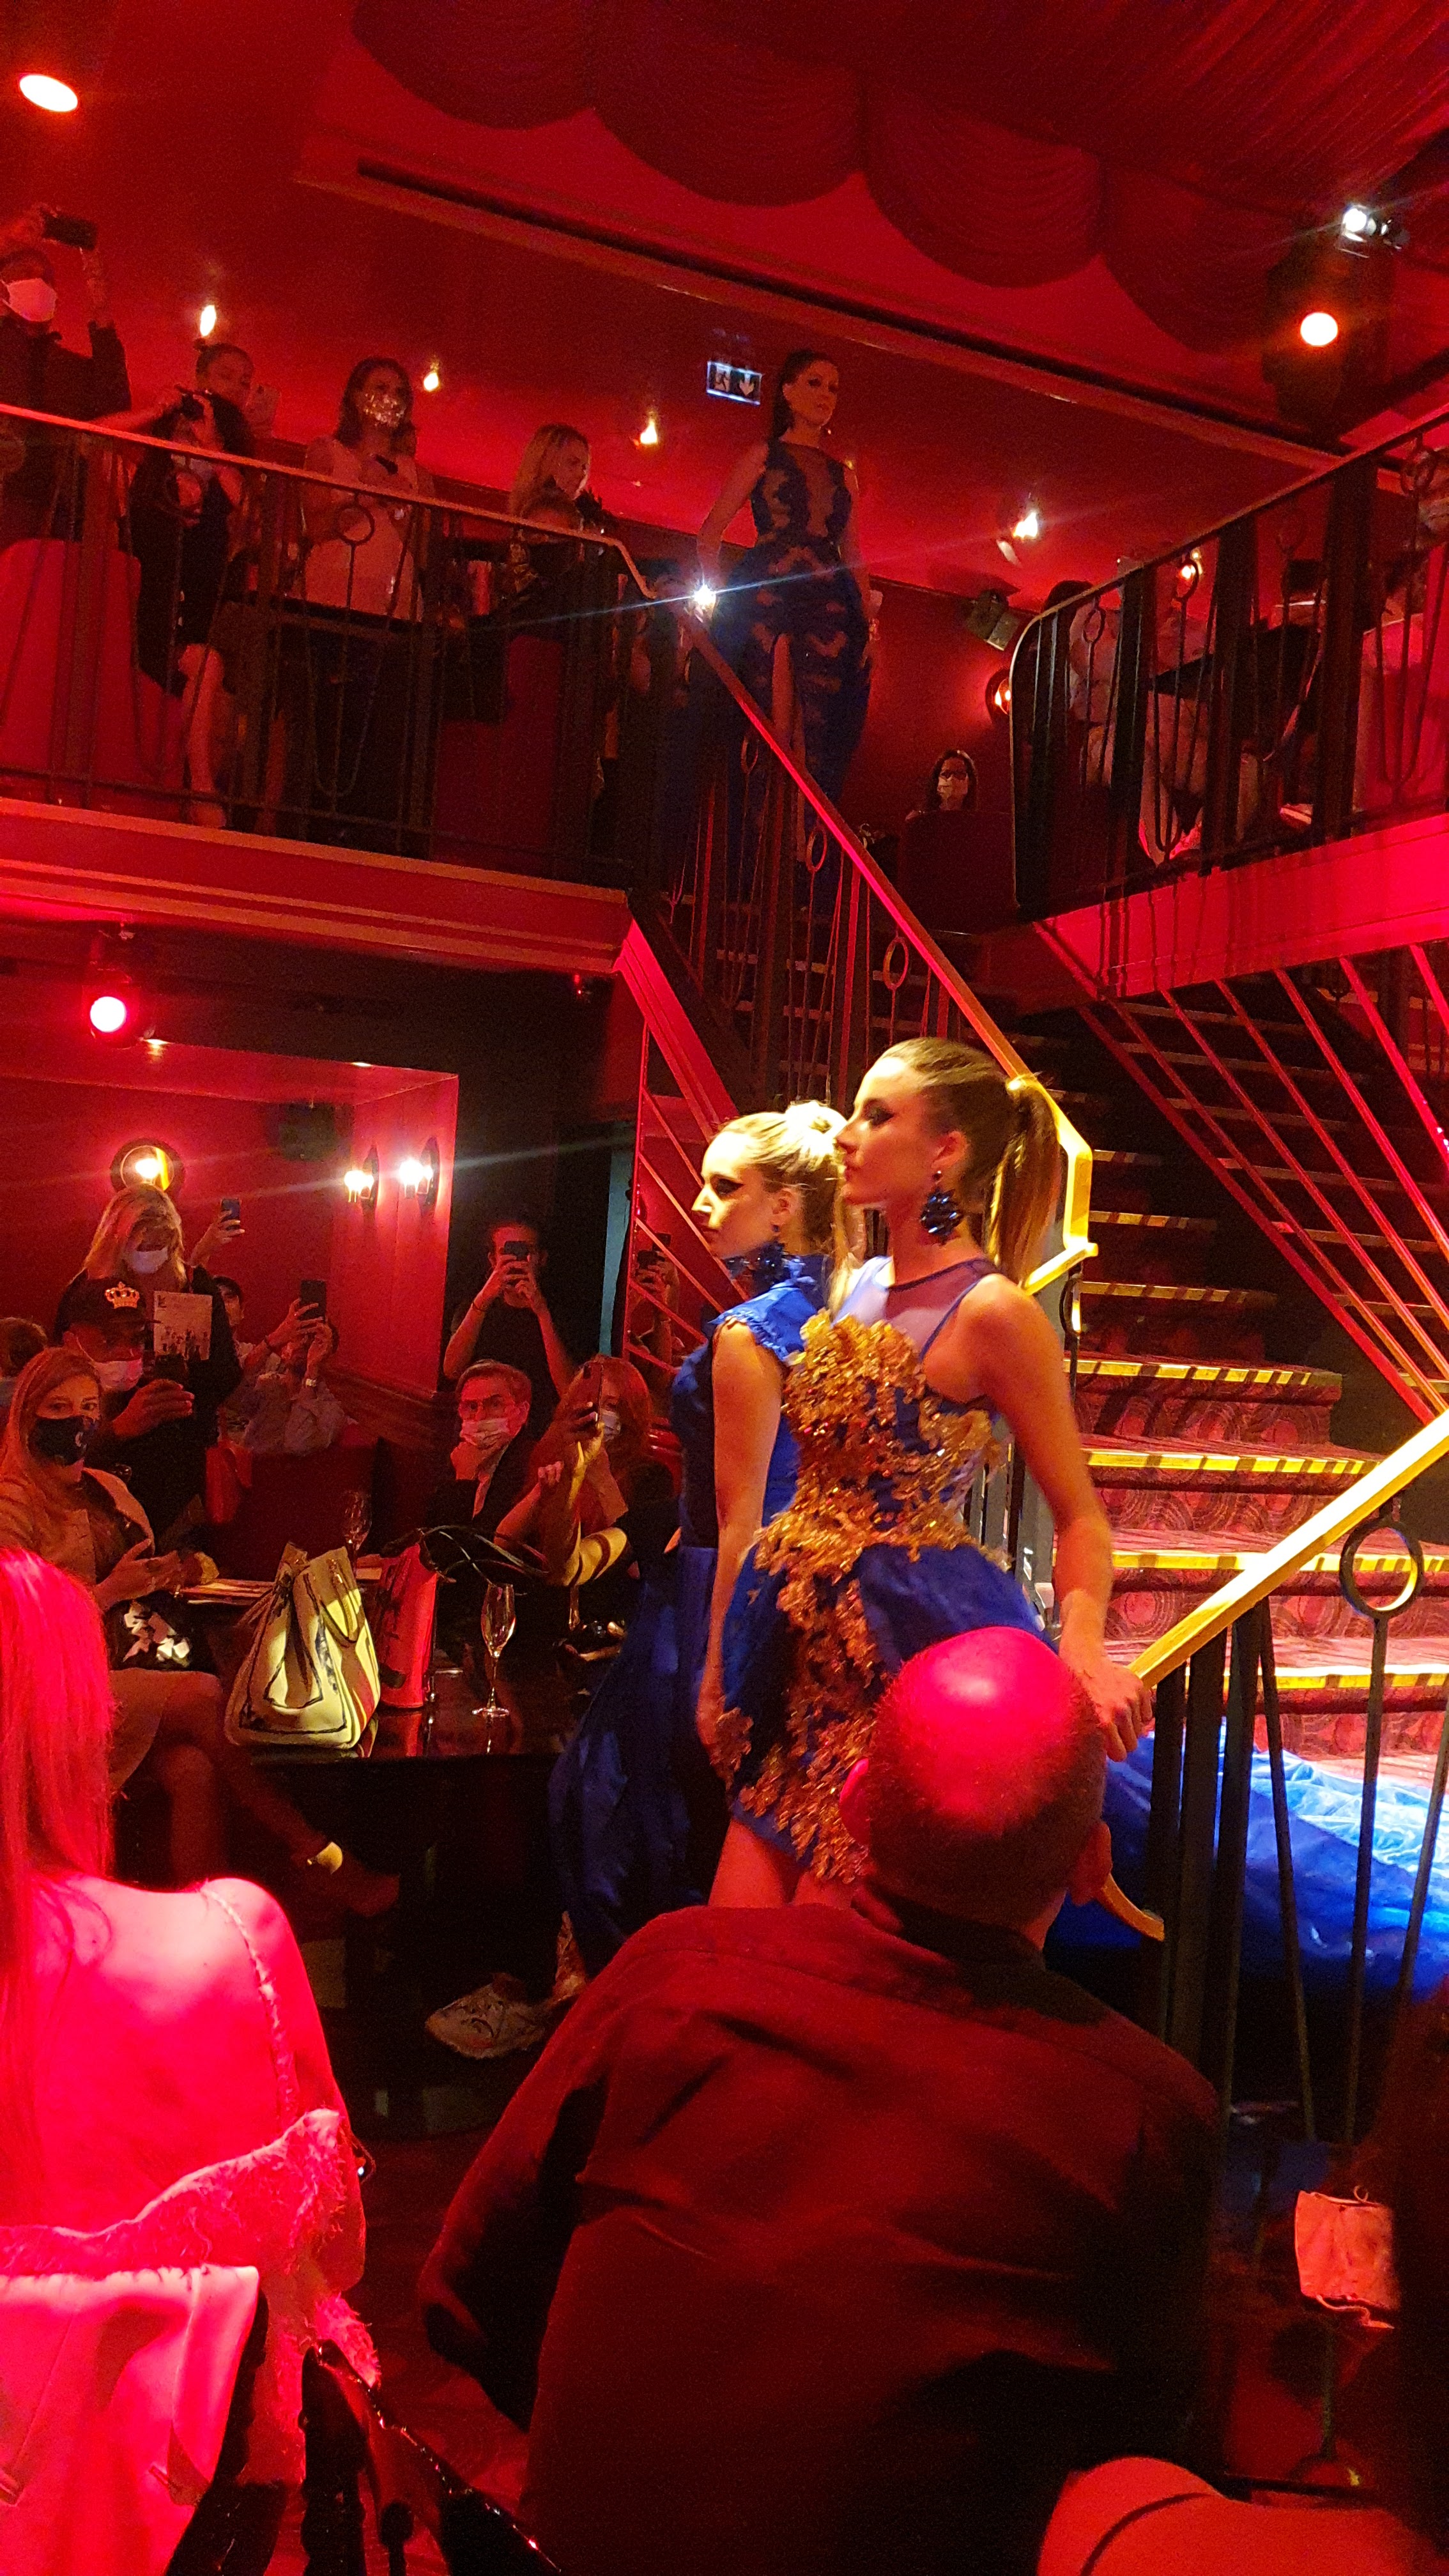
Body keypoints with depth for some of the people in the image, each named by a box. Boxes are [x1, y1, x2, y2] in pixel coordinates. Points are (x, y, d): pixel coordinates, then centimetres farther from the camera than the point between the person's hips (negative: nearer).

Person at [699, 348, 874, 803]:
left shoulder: (843, 474, 24)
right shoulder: (764, 455, 13)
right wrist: (720, 595, -5)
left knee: (819, 738, -9)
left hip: (830, 605, 3)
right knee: (769, 732, -13)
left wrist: (867, 620, 8)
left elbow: (852, 552, 21)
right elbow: (711, 534, 8)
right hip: (767, 597, -3)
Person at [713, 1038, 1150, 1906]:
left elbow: (1081, 1515, -8)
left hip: (915, 1652, -7)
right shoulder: (863, 1288, 9)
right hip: (814, 1653, 8)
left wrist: (1083, 1647, -28)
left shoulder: (992, 1311, -14)